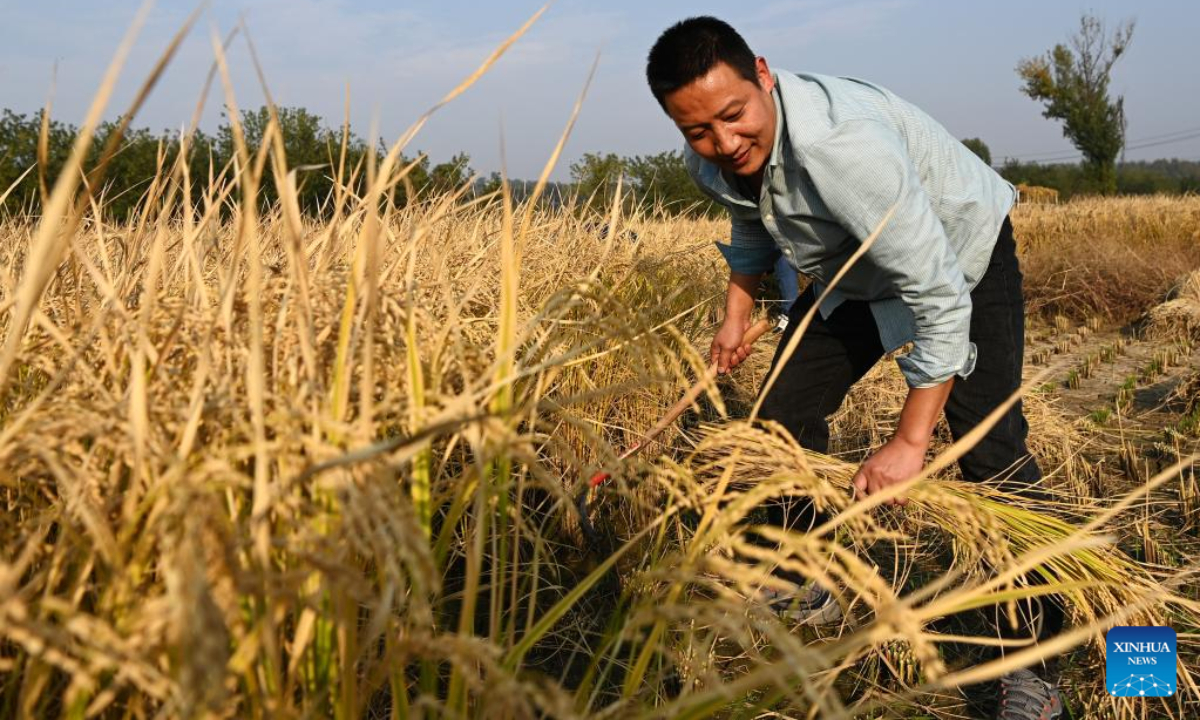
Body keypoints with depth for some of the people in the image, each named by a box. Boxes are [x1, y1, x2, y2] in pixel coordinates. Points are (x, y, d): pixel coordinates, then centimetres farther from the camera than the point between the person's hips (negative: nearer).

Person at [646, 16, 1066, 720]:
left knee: (990, 448, -19)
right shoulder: (712, 160, -16)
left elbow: (940, 297, -39)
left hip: (962, 257, -7)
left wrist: (910, 440, -35)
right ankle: (798, 591, 23)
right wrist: (738, 311, 6)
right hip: (853, 272, 7)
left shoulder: (842, 144, -42)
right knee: (786, 411, 4)